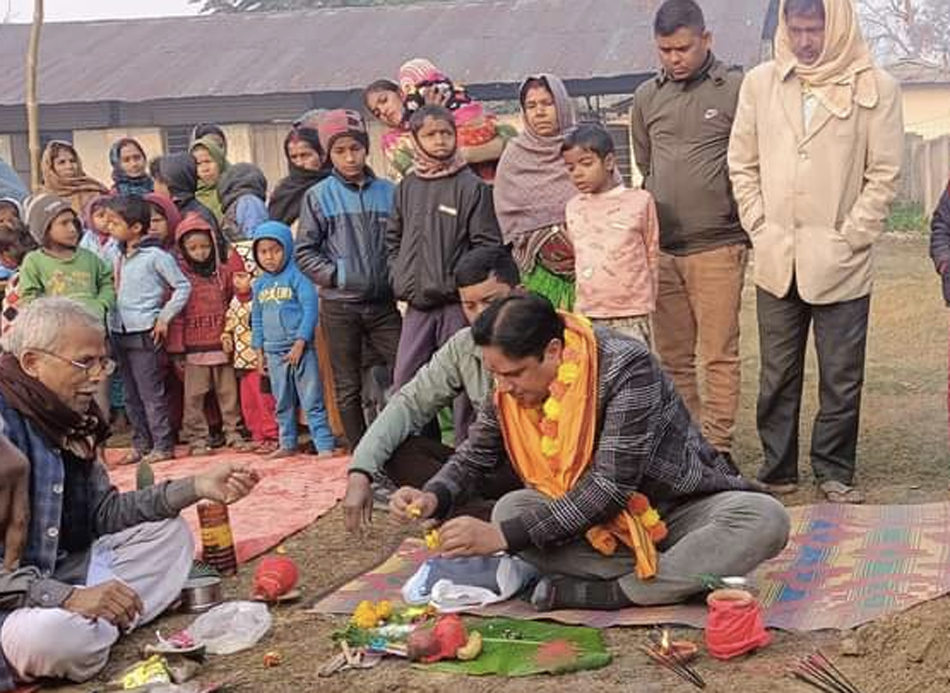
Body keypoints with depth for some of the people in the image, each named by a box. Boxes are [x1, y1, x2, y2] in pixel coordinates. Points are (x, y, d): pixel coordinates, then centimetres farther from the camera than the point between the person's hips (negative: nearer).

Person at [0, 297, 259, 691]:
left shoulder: (70, 421, 5)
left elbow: (103, 512, 9)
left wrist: (196, 488, -1)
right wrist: (69, 597, -34)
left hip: (60, 574, 9)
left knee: (169, 532, 10)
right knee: (57, 633, -38)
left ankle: (100, 623, -11)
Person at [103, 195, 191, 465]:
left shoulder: (155, 255, -9)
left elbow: (183, 286, -6)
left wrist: (164, 318, -7)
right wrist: (110, 321, 8)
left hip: (145, 333, -7)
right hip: (120, 332, 7)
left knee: (151, 393, -4)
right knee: (131, 396, 12)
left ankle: (163, 445, 4)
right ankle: (141, 445, 20)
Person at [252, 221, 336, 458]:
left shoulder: (296, 277, -7)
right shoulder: (259, 284, 11)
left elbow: (311, 309, -12)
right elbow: (257, 318, 18)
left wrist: (300, 343, -16)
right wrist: (259, 351, 14)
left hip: (300, 349, -6)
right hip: (274, 352, 6)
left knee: (312, 401, -5)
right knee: (283, 403, 13)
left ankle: (324, 445, -3)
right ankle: (288, 444, 22)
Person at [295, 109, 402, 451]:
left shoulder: (388, 192, 3)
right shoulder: (319, 196, 0)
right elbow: (305, 252, 1)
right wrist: (336, 276, -9)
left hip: (383, 302, 1)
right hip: (340, 306, -1)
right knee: (348, 388, 6)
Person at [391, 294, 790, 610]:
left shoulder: (626, 366, -27)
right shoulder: (510, 390, -9)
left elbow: (612, 486, -32)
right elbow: (475, 457, 6)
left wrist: (505, 537, -35)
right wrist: (434, 498, -18)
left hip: (680, 510, -4)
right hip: (598, 522, 5)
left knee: (766, 518, -33)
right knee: (510, 510, -23)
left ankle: (607, 594, -33)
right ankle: (685, 577, -26)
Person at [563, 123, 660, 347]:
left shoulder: (639, 201, -1)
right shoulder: (573, 207, 10)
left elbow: (652, 256, 5)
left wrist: (646, 303, 6)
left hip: (631, 319, -4)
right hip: (587, 318, 4)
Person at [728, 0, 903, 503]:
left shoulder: (876, 88, -2)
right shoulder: (761, 83, 6)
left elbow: (884, 174, -2)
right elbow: (742, 163, 10)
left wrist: (850, 237, -7)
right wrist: (759, 226, 2)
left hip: (841, 263, -2)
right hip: (776, 259, 2)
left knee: (842, 377, 4)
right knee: (777, 375, 10)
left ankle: (834, 472, 18)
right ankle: (776, 470, 21)